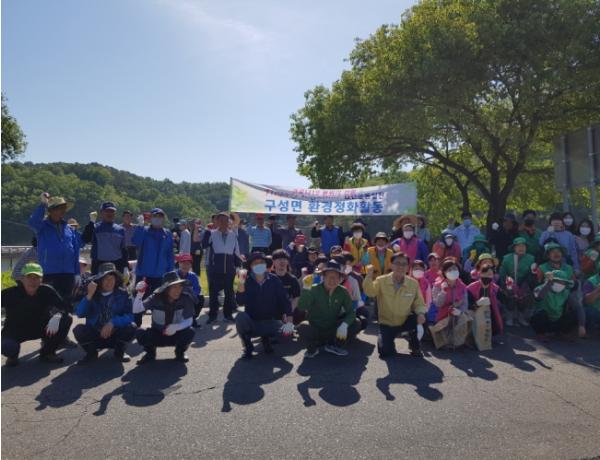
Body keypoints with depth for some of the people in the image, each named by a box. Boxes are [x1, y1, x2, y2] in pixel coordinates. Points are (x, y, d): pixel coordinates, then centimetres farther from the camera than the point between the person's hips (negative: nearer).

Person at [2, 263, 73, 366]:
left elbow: (63, 307, -23)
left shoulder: (47, 291, -18)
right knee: (7, 347, -37)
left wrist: (56, 317, -45)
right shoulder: (10, 293, -21)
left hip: (39, 328, 3)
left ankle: (47, 352, 1)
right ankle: (12, 355, 7)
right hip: (15, 330, -2)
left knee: (67, 319, -20)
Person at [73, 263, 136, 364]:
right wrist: (89, 295, -27)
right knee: (78, 329, -26)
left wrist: (113, 322, -30)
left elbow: (131, 316, -17)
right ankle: (91, 353, 5)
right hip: (94, 336, 1)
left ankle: (119, 352, 5)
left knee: (130, 329, -29)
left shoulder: (123, 294, -8)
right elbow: (79, 313, -17)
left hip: (115, 336, -1)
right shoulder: (92, 293, -5)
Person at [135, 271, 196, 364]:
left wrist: (176, 327, -37)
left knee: (190, 332, -31)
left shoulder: (185, 298, -19)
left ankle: (180, 352, 4)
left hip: (176, 335, 0)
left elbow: (189, 321, -17)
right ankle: (150, 353, 6)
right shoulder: (156, 298, -18)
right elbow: (135, 309, -24)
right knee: (140, 334, -28)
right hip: (157, 334, 0)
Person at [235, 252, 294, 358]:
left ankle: (266, 338, 9)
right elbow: (240, 302, -22)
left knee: (287, 330, -26)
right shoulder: (247, 281, -8)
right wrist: (241, 282, -36)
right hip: (251, 323, -1)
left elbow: (285, 300, -10)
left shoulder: (274, 280, -6)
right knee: (240, 316, -33)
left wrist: (289, 321, -22)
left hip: (270, 322, 1)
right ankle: (247, 345, -3)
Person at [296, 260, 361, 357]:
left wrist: (344, 324, -30)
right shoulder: (314, 289, -15)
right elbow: (301, 308, -27)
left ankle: (333, 345, 6)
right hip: (316, 329, -3)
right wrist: (306, 288, -36)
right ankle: (313, 348, 0)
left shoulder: (343, 292, -8)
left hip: (333, 330, 3)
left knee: (356, 324, -17)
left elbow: (351, 312, -11)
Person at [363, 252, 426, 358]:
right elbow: (370, 292, -25)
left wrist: (421, 313, -23)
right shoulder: (381, 281, -10)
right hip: (386, 323, -1)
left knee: (420, 318, -29)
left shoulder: (413, 283, -8)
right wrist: (369, 276, -41)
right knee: (385, 352, -18)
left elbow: (419, 303, -2)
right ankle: (384, 338, 20)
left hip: (405, 321, 1)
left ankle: (415, 347, 0)